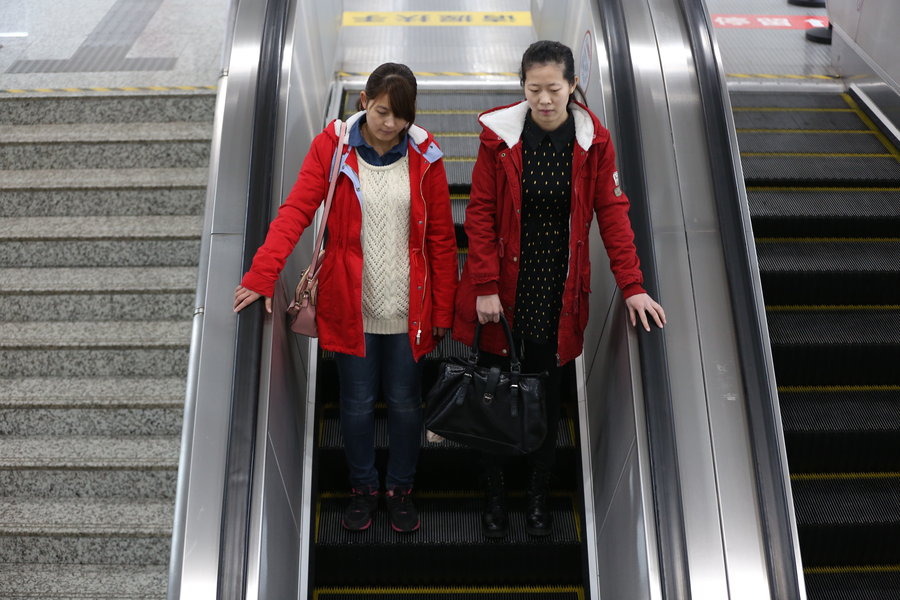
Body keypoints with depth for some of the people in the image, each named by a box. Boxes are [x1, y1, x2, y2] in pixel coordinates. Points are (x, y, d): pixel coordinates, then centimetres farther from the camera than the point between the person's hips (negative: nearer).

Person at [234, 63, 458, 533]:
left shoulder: (423, 155, -3)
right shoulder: (332, 146, -5)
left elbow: (441, 238, 0)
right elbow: (295, 212, -13)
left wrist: (443, 312, 0)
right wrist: (261, 276, -25)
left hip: (407, 309, 1)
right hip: (350, 305, 0)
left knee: (404, 401, 13)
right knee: (357, 402, 12)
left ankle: (401, 488, 36)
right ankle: (363, 487, 36)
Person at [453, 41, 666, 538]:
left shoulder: (593, 140, -4)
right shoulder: (499, 134, -8)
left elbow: (612, 211, -4)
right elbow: (480, 213, -7)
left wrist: (632, 286, -11)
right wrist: (485, 287, -12)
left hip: (559, 289, 1)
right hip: (505, 285, -1)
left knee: (547, 394, 11)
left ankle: (539, 496, 32)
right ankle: (494, 495, 29)